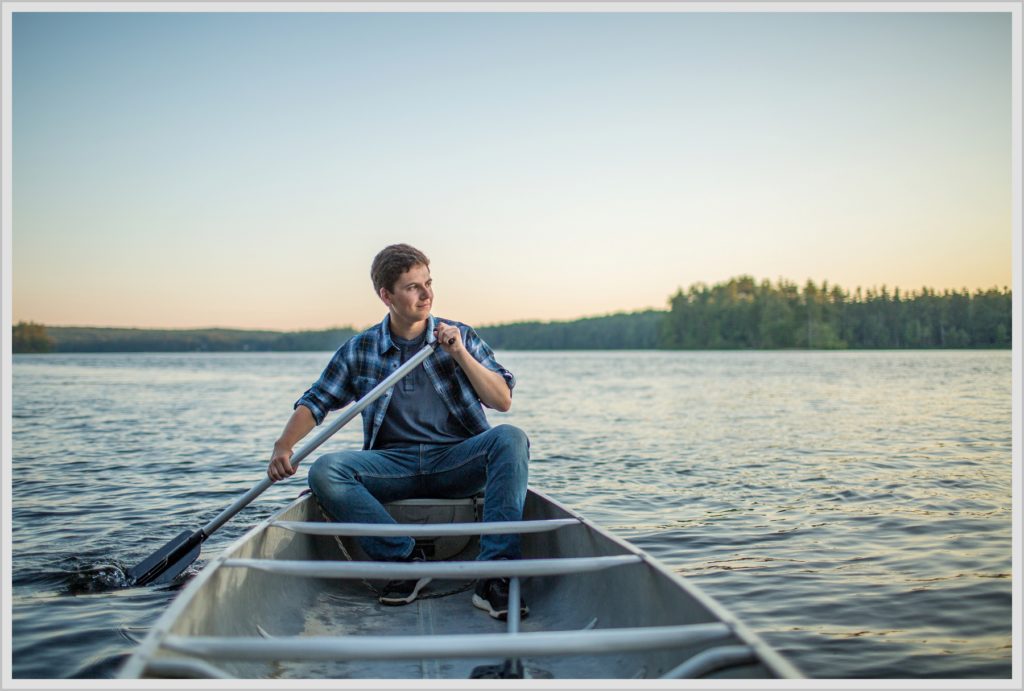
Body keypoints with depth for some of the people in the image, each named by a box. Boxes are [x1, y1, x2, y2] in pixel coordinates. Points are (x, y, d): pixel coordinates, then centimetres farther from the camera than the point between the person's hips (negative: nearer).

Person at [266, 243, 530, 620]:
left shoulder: (460, 336, 8)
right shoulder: (359, 350, 9)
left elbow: (503, 401, 2)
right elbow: (315, 402, 10)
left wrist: (460, 355, -10)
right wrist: (283, 445, -8)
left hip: (457, 462, 0)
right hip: (393, 465, 1)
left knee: (510, 439, -30)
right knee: (324, 471, -25)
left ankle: (494, 576, -34)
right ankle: (406, 560, -20)